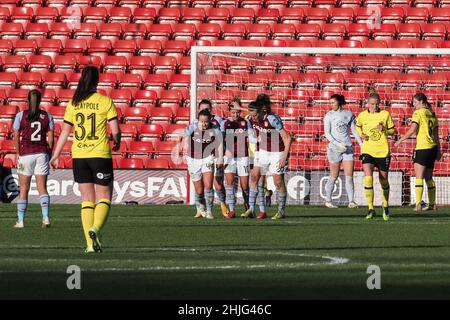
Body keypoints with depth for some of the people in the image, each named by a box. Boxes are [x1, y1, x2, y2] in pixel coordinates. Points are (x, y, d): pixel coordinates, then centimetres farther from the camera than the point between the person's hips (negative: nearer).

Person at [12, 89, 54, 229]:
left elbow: (16, 137, -1)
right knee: (42, 187, 4)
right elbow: (50, 138, 1)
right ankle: (46, 217, -11)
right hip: (42, 153, 1)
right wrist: (49, 154, 11)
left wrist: (19, 153, 10)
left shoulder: (21, 115, -3)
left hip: (25, 154, -1)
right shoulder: (47, 116, 2)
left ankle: (20, 221, 7)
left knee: (23, 189, 6)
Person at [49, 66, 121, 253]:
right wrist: (117, 143, 14)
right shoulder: (105, 101, -5)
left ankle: (90, 243, 3)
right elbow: (115, 130, -8)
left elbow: (65, 131, 5)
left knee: (87, 200, 9)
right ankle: (95, 228, -22)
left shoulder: (73, 103, 3)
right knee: (104, 197, 5)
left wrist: (56, 155, 14)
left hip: (79, 156, 3)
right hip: (100, 155, -3)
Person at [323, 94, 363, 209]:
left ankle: (351, 201, -5)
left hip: (347, 147, 3)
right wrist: (337, 144, -20)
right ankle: (328, 201, 12)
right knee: (334, 176, 1)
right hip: (334, 147, -3)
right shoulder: (329, 115, -2)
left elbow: (354, 130, 16)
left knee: (349, 176, -4)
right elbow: (327, 133, -7)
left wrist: (362, 144, 11)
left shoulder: (348, 114, 8)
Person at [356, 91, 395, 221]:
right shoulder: (362, 116, 2)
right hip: (367, 151, 0)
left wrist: (384, 130, -14)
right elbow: (358, 126, 23)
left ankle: (386, 207, 34)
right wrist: (361, 135, 3)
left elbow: (392, 130, 6)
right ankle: (371, 209, -13)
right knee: (368, 178, -19)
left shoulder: (385, 114, -1)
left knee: (383, 180, 11)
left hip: (383, 151, 0)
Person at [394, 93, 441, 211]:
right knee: (428, 177, 14)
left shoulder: (418, 113, -8)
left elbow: (412, 130, -16)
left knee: (419, 177, -11)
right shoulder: (432, 114, 13)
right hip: (433, 148, 7)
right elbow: (436, 134, 16)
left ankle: (418, 203, -22)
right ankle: (432, 204, 17)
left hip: (422, 148, -7)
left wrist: (400, 140, -8)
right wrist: (438, 150, 20)